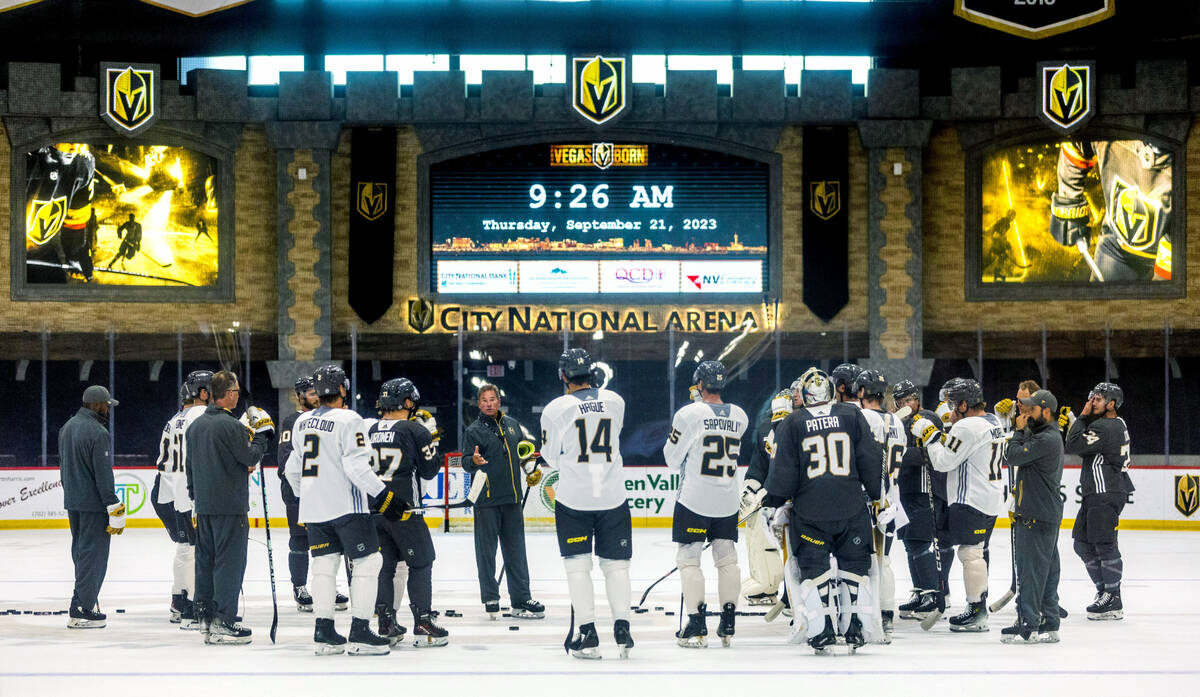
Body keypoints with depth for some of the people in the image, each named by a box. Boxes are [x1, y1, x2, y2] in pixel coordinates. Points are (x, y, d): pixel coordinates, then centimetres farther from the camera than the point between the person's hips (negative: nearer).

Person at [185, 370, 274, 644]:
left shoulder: (196, 425, 11)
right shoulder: (230, 425, -15)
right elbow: (251, 457, -13)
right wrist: (263, 433, 2)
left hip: (204, 506, 8)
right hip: (229, 505, -8)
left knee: (205, 559, 13)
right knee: (229, 561, -4)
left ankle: (205, 617, 17)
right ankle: (223, 622, -6)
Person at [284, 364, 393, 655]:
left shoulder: (302, 422, 10)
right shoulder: (348, 420, -11)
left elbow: (292, 469, 17)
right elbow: (356, 466, -19)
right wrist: (383, 495, -14)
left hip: (313, 508, 7)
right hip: (346, 505, -7)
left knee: (324, 564, 11)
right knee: (368, 561, -1)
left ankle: (324, 631, 7)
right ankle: (360, 632, -7)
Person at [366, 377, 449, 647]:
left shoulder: (368, 429, 5)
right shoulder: (415, 430, -10)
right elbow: (429, 470, -4)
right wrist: (432, 438, 6)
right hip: (404, 509, -5)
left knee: (387, 564, 15)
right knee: (420, 563, 4)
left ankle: (386, 625, 13)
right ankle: (423, 624, -1)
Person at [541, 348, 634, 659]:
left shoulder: (556, 408, -8)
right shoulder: (615, 401, 1)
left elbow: (551, 456, 2)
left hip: (574, 497, -2)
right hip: (613, 496, 2)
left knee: (578, 564, 5)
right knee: (616, 563, 11)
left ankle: (587, 634, -1)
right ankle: (622, 627, 2)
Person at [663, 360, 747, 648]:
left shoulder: (689, 414, -12)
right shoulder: (739, 416, 2)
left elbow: (672, 459, -4)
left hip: (694, 500, -4)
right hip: (727, 502, 4)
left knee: (689, 559, 1)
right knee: (727, 559, 12)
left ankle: (697, 626, -4)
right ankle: (728, 624, 15)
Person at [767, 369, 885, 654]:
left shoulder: (792, 423, 0)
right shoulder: (852, 415, 2)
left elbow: (782, 470, -1)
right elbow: (871, 459, 3)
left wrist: (777, 506, 8)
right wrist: (878, 496, 13)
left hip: (809, 512, -1)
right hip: (851, 509, 1)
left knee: (814, 569, 6)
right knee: (854, 567, 10)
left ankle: (821, 631, -1)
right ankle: (855, 629, 7)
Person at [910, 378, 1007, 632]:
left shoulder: (967, 427, -18)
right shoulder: (994, 422, 12)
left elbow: (944, 461, -15)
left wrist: (930, 435, -5)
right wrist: (942, 438, 10)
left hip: (971, 501, -10)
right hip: (991, 499, 10)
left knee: (970, 552, -6)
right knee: (975, 552, 16)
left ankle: (976, 612, -6)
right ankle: (979, 606, 22)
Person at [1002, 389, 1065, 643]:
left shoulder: (1047, 439, -16)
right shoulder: (1042, 435, 18)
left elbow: (1013, 456, -18)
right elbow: (1013, 456, 21)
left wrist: (1019, 430, -6)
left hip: (1038, 517, -11)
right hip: (1042, 514, 11)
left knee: (1030, 569, -8)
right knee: (1046, 570, 11)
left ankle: (1028, 625, -8)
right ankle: (1048, 625, 15)